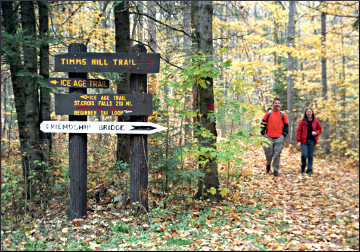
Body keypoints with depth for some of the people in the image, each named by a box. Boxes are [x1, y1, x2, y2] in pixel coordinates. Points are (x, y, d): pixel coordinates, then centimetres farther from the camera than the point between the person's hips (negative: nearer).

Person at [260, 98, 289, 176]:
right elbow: (263, 123, 8)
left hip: (279, 138, 0)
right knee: (269, 154, 2)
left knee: (277, 154, -1)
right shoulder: (268, 113, 4)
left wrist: (284, 134, 5)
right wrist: (263, 133, 0)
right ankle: (268, 164, 30)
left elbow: (286, 125, 14)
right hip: (269, 137, 0)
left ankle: (276, 170, 5)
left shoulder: (283, 114, 7)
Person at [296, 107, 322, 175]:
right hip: (304, 141, -1)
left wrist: (316, 133, -8)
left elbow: (320, 129, 14)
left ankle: (309, 170, 13)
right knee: (304, 155, -11)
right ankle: (303, 167, 17)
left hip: (312, 141, 1)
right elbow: (299, 131, 0)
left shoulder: (316, 121, 5)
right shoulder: (303, 121, 1)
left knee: (310, 156, 3)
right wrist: (299, 141, -7)